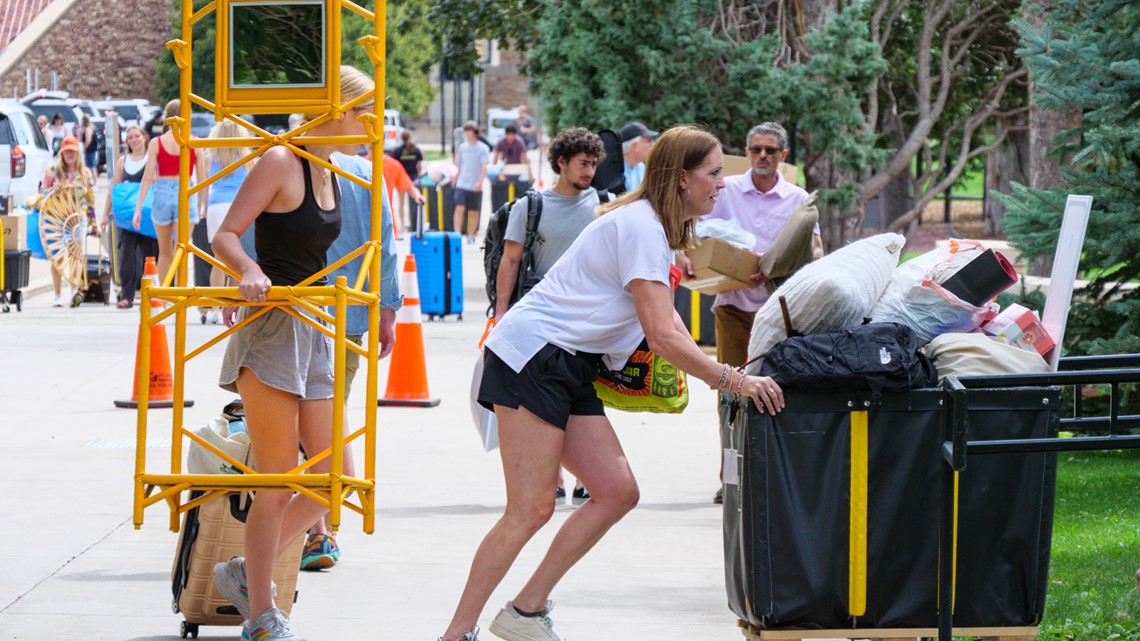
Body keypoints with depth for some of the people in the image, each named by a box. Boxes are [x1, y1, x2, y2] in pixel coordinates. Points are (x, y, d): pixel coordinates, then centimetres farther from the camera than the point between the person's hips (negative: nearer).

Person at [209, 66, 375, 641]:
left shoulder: (329, 175, 15)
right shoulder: (281, 163, -9)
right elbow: (225, 236, -13)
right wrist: (250, 270, -32)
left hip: (312, 333, 8)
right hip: (269, 333, -8)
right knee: (278, 485, -6)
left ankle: (245, 573, 20)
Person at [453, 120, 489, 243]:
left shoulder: (482, 148, -3)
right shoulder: (462, 147, 8)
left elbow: (484, 167, -9)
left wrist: (480, 181, -20)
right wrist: (456, 178, 12)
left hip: (475, 186, -2)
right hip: (462, 184, 2)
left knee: (474, 211, 6)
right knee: (459, 209, -13)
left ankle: (471, 235, 19)